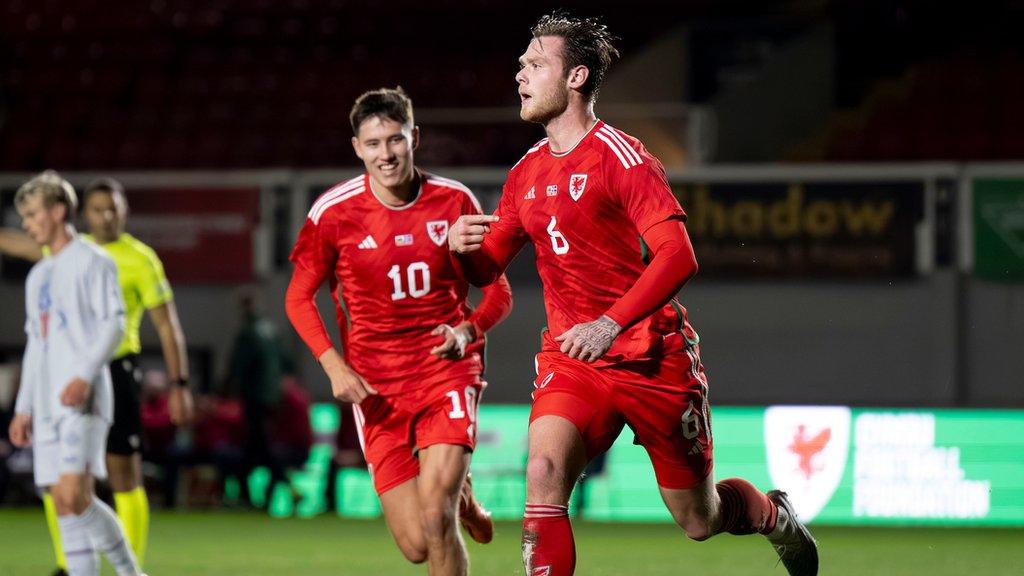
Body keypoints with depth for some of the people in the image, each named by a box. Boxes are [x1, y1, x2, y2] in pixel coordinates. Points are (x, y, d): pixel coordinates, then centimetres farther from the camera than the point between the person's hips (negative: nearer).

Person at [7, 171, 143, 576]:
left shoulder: (92, 261, 0)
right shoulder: (38, 276, 23)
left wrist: (85, 375, -22)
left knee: (74, 494, -20)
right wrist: (23, 408, 19)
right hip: (47, 403, 7)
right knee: (64, 504, 1)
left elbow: (114, 323, -9)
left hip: (82, 396, -7)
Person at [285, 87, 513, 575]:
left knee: (435, 519, -20)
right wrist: (334, 366, -8)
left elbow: (498, 291, 6)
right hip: (376, 386, 1)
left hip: (447, 370, -1)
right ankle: (457, 496, 31)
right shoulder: (333, 213, -4)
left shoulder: (454, 201, -2)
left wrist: (468, 330, -15)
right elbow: (299, 298, 6)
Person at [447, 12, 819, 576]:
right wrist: (461, 246, -9)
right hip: (570, 359, 5)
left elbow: (678, 256, -21)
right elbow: (487, 267, 16)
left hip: (651, 357, -5)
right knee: (543, 472, -24)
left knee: (699, 520, 8)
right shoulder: (528, 172, 9)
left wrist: (610, 325, -30)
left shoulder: (619, 156, -12)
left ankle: (772, 514, 42)